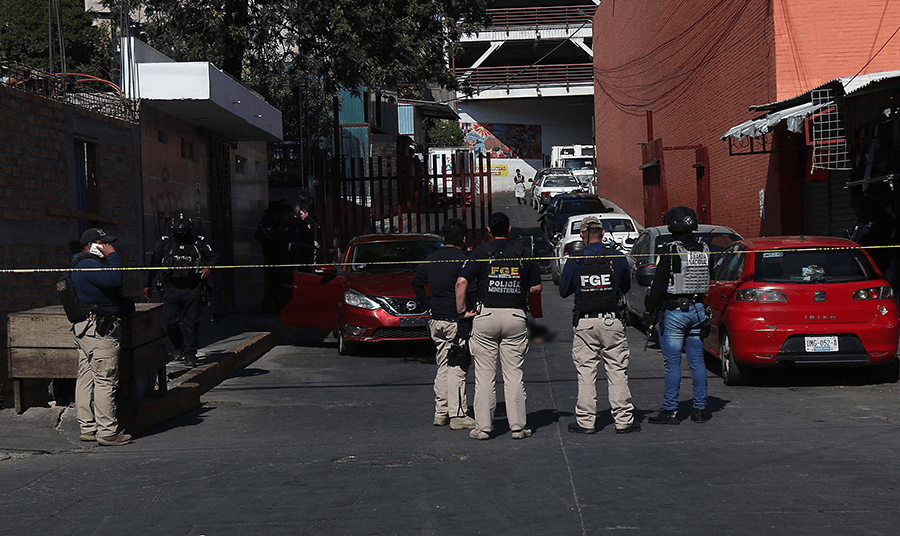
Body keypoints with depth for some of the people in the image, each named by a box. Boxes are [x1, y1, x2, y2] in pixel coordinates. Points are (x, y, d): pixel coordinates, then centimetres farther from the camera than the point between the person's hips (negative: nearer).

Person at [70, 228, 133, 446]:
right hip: (99, 329, -12)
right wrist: (113, 256, -16)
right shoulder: (87, 265, -14)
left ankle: (88, 428, 19)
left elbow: (111, 284, 23)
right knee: (105, 380, -8)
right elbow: (114, 279, -26)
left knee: (86, 378, 13)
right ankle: (107, 432, -6)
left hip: (85, 328, 12)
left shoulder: (86, 264, 20)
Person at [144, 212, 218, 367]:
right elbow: (154, 263, 16)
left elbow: (213, 257, 12)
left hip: (192, 290, -1)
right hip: (172, 290, 1)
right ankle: (179, 348, 23)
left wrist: (208, 267, -10)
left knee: (191, 322, -3)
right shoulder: (164, 243, 9)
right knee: (171, 322, 0)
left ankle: (190, 354, 4)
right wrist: (147, 284, 17)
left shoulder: (198, 243, 6)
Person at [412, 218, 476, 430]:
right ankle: (458, 415, -1)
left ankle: (441, 412, 17)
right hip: (456, 321, -7)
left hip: (436, 320, 7)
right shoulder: (461, 260, -13)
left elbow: (417, 283, 18)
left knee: (443, 367, 14)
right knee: (457, 369, -3)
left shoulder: (431, 259, 10)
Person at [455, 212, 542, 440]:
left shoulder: (481, 252, -2)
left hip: (486, 316, -1)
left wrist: (462, 310, -2)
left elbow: (461, 282, -12)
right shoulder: (523, 252, 5)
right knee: (514, 374, 6)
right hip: (516, 317, 2)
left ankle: (483, 427, 4)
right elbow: (536, 287, 9)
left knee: (485, 375, 3)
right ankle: (517, 426, 6)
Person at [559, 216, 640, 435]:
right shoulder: (618, 258, -2)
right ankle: (623, 420, 7)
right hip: (612, 322, 0)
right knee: (617, 371, 5)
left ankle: (585, 422, 7)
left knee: (586, 373, 5)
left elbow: (564, 291, 8)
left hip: (584, 323, 0)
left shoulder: (574, 262, -4)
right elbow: (626, 287, 12)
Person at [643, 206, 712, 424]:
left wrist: (648, 311, -7)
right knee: (697, 361, 10)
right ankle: (700, 409, 14)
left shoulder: (672, 251, -14)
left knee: (672, 362, -1)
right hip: (697, 309, 6)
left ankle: (670, 410, 1)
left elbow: (658, 284, -13)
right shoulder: (704, 249, 5)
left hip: (675, 311, -6)